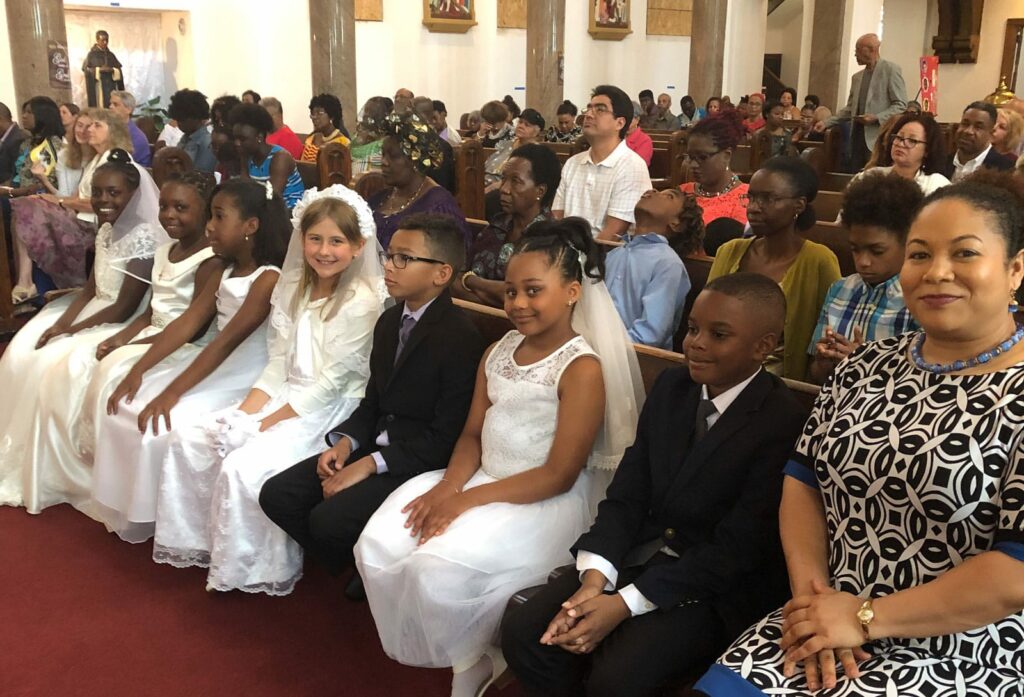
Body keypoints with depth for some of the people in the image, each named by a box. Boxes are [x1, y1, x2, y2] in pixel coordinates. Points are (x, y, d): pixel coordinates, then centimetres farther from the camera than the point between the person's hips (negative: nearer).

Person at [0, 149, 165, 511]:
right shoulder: (106, 231, 8)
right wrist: (61, 322, -6)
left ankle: (48, 476, -2)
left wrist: (70, 330, -16)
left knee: (51, 366, -20)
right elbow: (90, 288, 11)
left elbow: (124, 308, -22)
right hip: (92, 314, 9)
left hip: (122, 327, -9)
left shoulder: (144, 237, -20)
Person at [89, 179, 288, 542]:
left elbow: (227, 341, -25)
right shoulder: (224, 272, 10)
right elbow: (186, 324, 4)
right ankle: (129, 511, 13)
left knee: (159, 426, -21)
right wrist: (137, 371, -5)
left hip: (244, 382, -9)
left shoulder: (270, 278, -19)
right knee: (123, 409, 1)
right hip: (210, 366, 9)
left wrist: (172, 393, -27)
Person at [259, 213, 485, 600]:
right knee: (276, 495, -3)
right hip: (374, 447, 9)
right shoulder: (389, 321, 11)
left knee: (328, 520, -24)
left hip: (422, 462, -8)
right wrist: (346, 442, -3)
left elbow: (447, 437, -19)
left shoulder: (461, 338, -17)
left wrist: (370, 465, -21)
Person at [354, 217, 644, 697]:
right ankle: (455, 650, 11)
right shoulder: (499, 351, 8)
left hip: (544, 503, -8)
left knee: (437, 567, -27)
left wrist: (467, 499, -20)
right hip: (479, 480, 8)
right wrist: (448, 485, -12)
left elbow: (558, 477, -18)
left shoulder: (583, 369, -16)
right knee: (376, 545, -8)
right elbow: (472, 433, 10)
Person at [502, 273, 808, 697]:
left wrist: (625, 603, -22)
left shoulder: (784, 424, -18)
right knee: (523, 631, -9)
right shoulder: (671, 387, 3)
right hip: (639, 558, 6)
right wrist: (595, 578, -16)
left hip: (717, 588, -5)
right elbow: (627, 494, 1)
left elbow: (735, 549, -18)